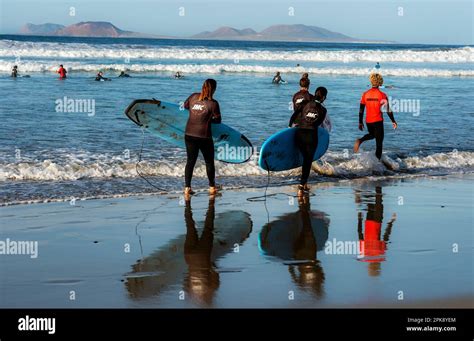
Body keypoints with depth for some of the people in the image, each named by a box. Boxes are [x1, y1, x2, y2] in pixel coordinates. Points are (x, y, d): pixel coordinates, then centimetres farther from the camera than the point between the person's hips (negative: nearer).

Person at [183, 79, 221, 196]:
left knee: (190, 161, 12)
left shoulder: (193, 97, 0)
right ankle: (212, 187, 21)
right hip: (204, 136, -4)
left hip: (189, 134, 4)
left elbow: (185, 105, 20)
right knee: (209, 162, 13)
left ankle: (187, 188, 8)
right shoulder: (213, 103, -13)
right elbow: (218, 120, -4)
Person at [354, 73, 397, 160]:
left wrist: (360, 123, 14)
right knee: (379, 142, 5)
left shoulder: (365, 94, 0)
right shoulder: (382, 95, -10)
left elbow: (361, 110, 4)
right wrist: (393, 121, 5)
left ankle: (360, 140, 3)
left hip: (368, 121, 4)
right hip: (378, 121, -4)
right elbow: (388, 110, -7)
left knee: (372, 134, 30)